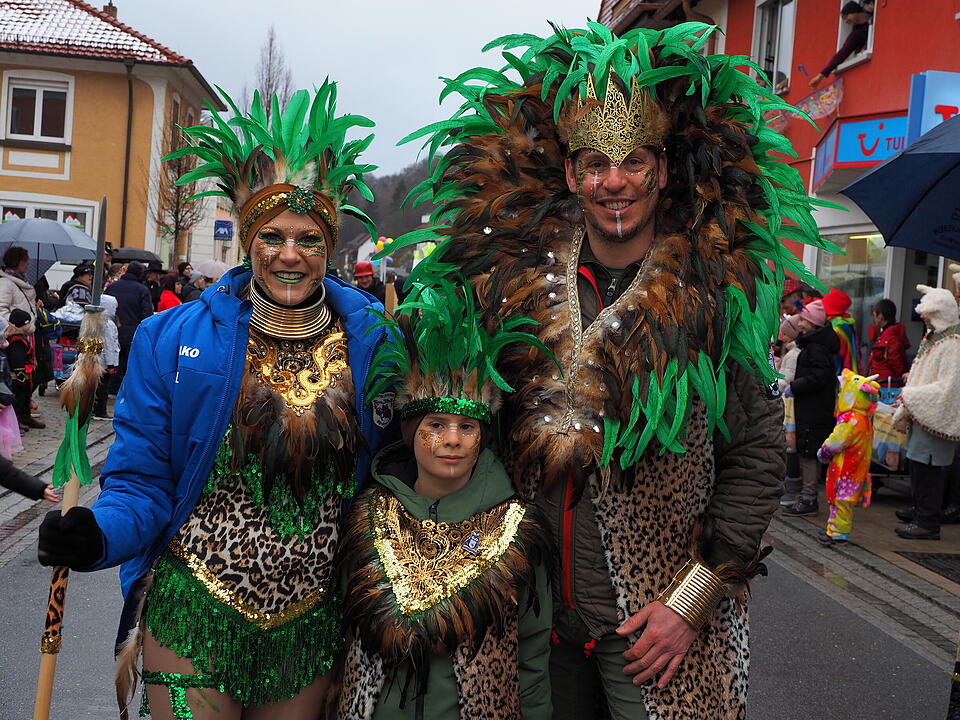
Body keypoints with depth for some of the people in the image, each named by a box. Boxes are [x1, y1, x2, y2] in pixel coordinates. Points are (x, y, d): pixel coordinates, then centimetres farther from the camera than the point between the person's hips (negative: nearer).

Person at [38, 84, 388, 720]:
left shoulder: (372, 342, -4)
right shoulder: (175, 341, -7)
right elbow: (144, 483, -5)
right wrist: (98, 534, -22)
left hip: (312, 626, 2)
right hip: (193, 621, -2)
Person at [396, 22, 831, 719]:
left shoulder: (719, 295, -10)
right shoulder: (521, 282, -2)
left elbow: (757, 458, -7)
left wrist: (691, 602, -11)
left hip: (661, 632, -3)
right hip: (538, 615, 3)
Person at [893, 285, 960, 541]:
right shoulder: (931, 337, 13)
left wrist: (911, 395, -18)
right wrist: (905, 408, 17)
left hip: (937, 417, -10)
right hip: (922, 414, 10)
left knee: (929, 468, -5)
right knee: (918, 463, 18)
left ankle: (928, 522, 2)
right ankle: (920, 510, 32)